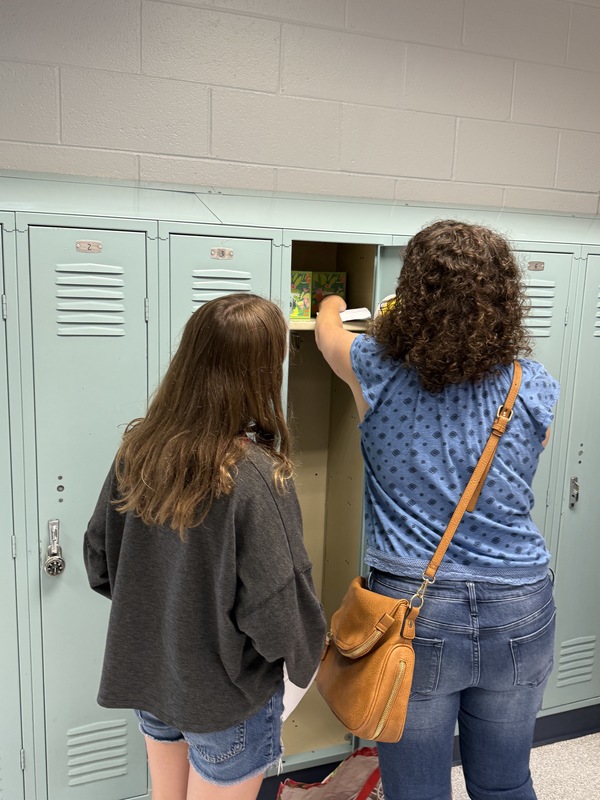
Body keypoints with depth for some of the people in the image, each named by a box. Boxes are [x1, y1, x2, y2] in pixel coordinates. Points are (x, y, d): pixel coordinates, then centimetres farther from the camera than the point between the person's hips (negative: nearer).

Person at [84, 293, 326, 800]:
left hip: (147, 676, 5)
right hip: (225, 696, -5)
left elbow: (100, 563, 0)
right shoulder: (255, 476, -29)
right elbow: (275, 608, -24)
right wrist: (306, 658, -3)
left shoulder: (139, 450, -11)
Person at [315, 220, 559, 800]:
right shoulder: (536, 389, -6)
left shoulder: (378, 371, -11)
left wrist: (332, 306, 36)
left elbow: (327, 331, 11)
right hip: (520, 615, 3)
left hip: (414, 610, -2)